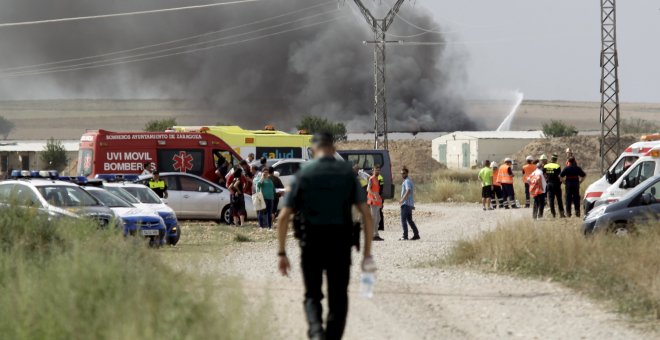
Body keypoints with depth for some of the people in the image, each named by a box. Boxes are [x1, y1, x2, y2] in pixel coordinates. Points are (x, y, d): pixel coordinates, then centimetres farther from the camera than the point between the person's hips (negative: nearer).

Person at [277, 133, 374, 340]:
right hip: (340, 246, 0)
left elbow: (284, 217, -2)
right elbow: (366, 214, -1)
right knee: (338, 300, 12)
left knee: (312, 296, 12)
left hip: (311, 245, 0)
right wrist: (367, 253, 2)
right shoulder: (348, 173, 4)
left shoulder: (303, 175, 1)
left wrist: (281, 253, 3)